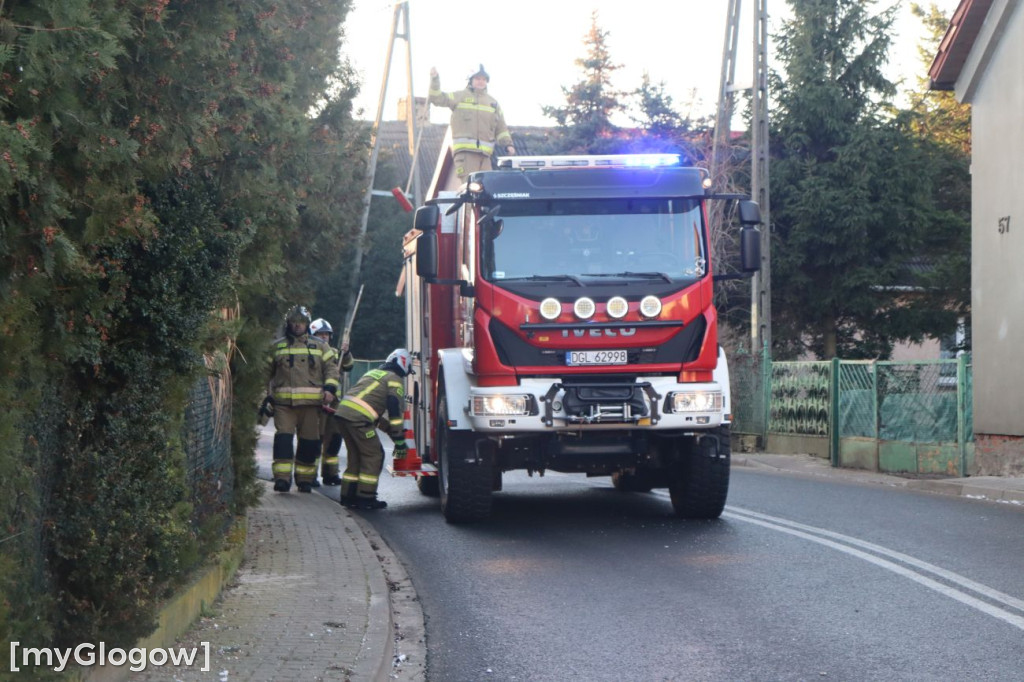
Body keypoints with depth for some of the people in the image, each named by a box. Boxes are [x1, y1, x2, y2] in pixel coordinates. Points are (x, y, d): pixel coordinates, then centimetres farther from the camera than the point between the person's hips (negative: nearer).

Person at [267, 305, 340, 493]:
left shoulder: (319, 346, 13)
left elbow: (331, 368, 9)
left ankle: (305, 478, 14)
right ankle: (282, 477, -16)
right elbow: (267, 372, 19)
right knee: (283, 437, -13)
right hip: (283, 402, -1)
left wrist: (330, 388, -7)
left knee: (309, 441, 4)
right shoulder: (277, 347, 14)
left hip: (311, 402, 1)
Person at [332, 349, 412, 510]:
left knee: (355, 456, 18)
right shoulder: (394, 379, 2)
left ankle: (348, 496, 18)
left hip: (343, 410, 8)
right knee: (373, 456, 2)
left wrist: (390, 429, 35)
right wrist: (399, 442, 1)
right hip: (359, 418, -8)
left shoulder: (374, 373, 29)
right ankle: (366, 498, 1)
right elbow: (396, 411, -3)